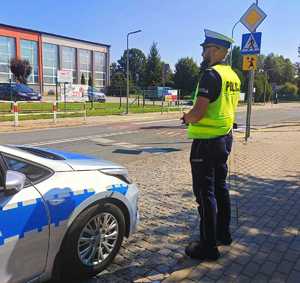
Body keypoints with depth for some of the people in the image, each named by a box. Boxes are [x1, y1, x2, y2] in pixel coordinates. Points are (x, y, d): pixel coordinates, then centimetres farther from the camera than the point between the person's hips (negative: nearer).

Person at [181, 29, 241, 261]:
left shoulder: (211, 74, -17)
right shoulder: (232, 75, 12)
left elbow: (197, 114, -25)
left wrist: (187, 117, -3)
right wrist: (194, 116, 14)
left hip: (207, 141, -10)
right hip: (225, 137, 10)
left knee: (205, 193, -1)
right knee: (220, 187, 19)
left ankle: (209, 246, 9)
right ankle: (223, 233, 34)